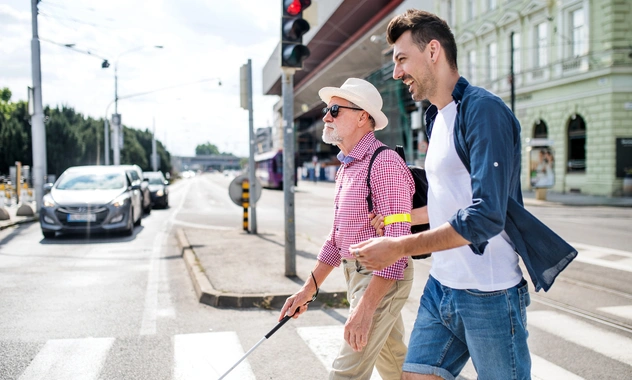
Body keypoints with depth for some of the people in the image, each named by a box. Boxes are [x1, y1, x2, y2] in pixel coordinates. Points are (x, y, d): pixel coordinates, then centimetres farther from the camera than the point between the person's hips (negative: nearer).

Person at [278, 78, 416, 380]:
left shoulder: (385, 163, -20)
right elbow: (337, 236, 18)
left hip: (382, 280, -9)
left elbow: (397, 242, -26)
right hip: (357, 275, 9)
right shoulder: (346, 168, 11)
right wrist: (309, 288, 15)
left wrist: (365, 307, -29)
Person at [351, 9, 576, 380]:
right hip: (440, 289, 8)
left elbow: (485, 217, -24)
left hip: (488, 296, -8)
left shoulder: (483, 109, -15)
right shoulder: (437, 117, 13)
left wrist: (399, 248, -21)